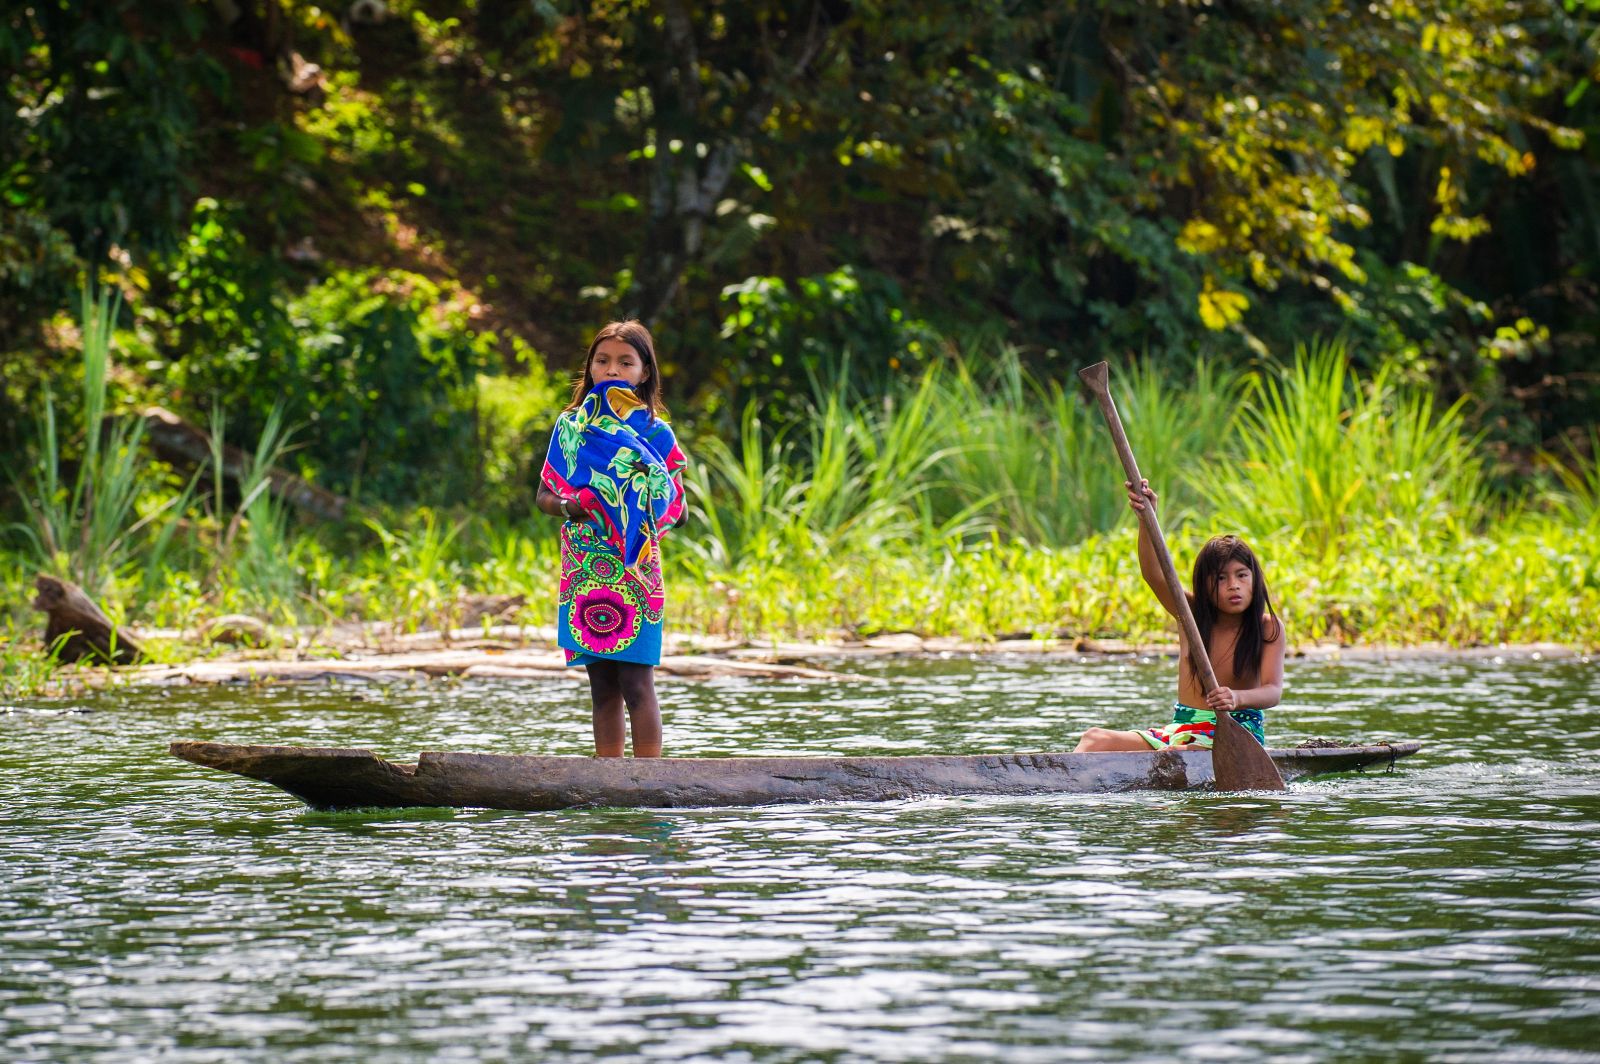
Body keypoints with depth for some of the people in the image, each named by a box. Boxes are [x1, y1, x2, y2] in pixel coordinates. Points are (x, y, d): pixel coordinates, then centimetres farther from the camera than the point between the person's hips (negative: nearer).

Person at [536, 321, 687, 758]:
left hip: (633, 574, -3)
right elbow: (543, 495, 14)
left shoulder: (655, 433, 3)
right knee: (602, 686, 6)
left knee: (635, 682, -9)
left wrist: (640, 509, -19)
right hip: (583, 572, 3)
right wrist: (567, 506, -8)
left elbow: (676, 510, 1)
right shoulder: (570, 426, 11)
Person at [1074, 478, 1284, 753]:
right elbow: (1154, 575, -12)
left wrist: (1237, 697, -39)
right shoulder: (1190, 613, 3)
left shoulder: (1268, 628, -5)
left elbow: (1273, 691, -16)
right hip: (1181, 729, 5)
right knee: (1095, 738, -14)